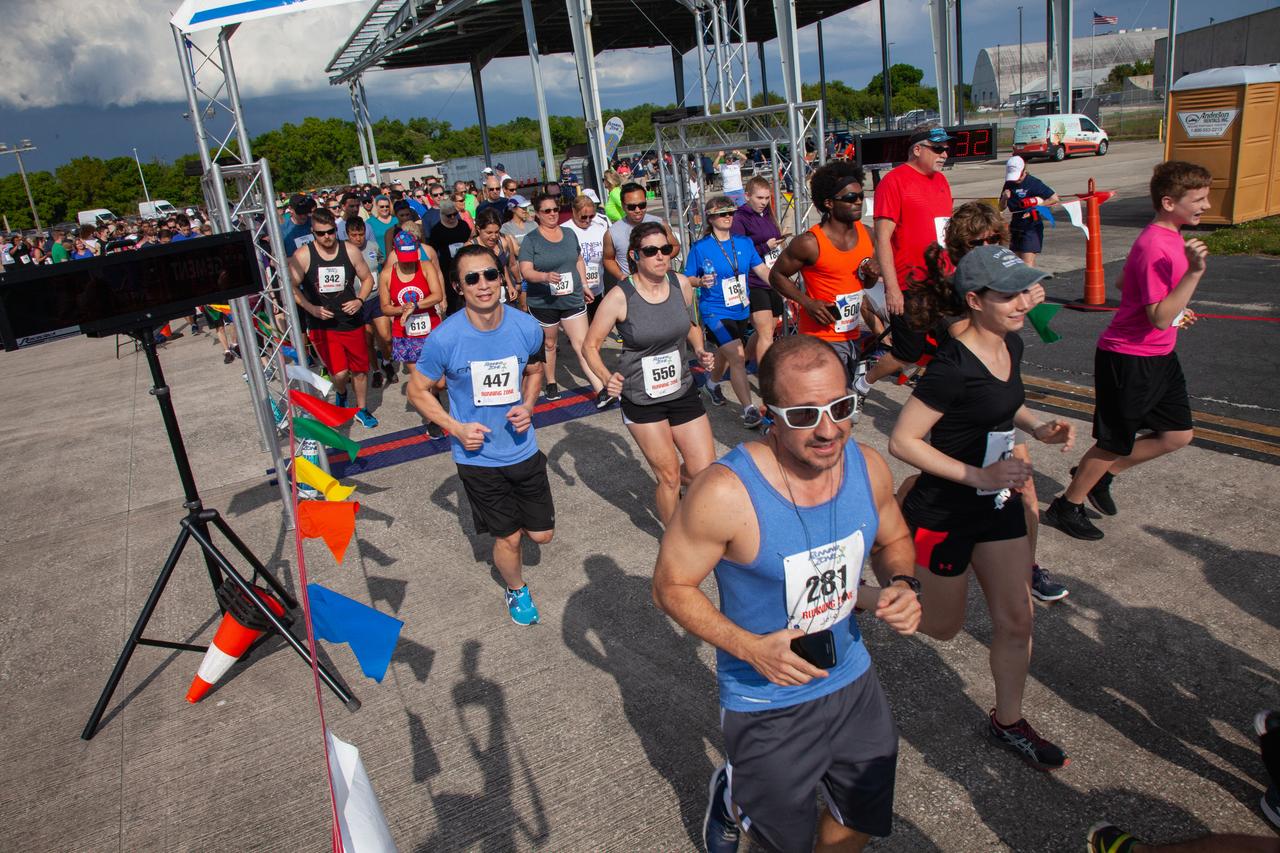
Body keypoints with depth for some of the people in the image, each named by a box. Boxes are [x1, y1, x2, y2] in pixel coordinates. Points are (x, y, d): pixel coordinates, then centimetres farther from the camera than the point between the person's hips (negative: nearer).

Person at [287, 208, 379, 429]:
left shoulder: (350, 251, -4)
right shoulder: (303, 256, -10)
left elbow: (367, 278, 7)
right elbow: (292, 287, -3)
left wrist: (360, 300, -9)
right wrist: (312, 309, -15)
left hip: (352, 321, 3)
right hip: (322, 325, -2)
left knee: (359, 369, 12)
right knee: (340, 373, -10)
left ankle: (361, 409, 34)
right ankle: (341, 394, 26)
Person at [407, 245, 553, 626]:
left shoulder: (527, 327, -12)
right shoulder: (444, 338, -20)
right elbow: (418, 390, -6)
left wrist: (527, 406, -10)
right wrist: (457, 428, -17)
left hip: (523, 449, 3)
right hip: (478, 457, -3)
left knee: (541, 533, 13)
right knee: (508, 537, 10)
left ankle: (508, 518, 49)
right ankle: (517, 590, 41)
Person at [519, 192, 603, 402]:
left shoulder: (569, 234, 8)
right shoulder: (531, 240, -7)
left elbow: (578, 261, 20)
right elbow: (526, 271, -17)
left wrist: (584, 285, 15)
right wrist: (546, 276, -34)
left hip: (573, 298, 3)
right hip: (543, 302, -2)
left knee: (582, 343, -5)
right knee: (549, 344, 13)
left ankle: (600, 389, -10)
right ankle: (551, 383, 32)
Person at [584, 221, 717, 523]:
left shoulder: (681, 284, -4)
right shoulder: (619, 297, -16)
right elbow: (590, 345, -8)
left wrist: (700, 351, -3)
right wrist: (606, 377, -26)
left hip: (682, 390, 4)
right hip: (641, 399, -4)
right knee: (669, 476, 3)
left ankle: (670, 490, 40)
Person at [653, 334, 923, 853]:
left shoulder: (868, 467, -13)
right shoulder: (726, 493, -30)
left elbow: (893, 541, 7)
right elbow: (671, 586, -18)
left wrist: (901, 585, -14)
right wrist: (749, 647, -27)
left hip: (853, 680, 5)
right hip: (767, 705, -5)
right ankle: (733, 796, 50)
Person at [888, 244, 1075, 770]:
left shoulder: (1011, 344, -1)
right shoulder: (953, 365, -27)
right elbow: (901, 441, -25)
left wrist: (1037, 427, 0)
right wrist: (979, 475, -27)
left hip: (997, 504, 7)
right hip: (944, 513, -7)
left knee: (1016, 621, 13)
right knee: (943, 627, 12)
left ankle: (1008, 721, 34)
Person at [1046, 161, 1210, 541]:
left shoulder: (1168, 237, 8)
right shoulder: (1155, 247, -24)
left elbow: (1124, 284, 21)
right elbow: (1159, 318, -27)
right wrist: (1194, 272, -35)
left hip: (1159, 357, 10)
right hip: (1128, 359, -10)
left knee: (1178, 434, 14)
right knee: (1115, 443, 3)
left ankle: (1101, 474, 27)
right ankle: (1067, 506, 21)